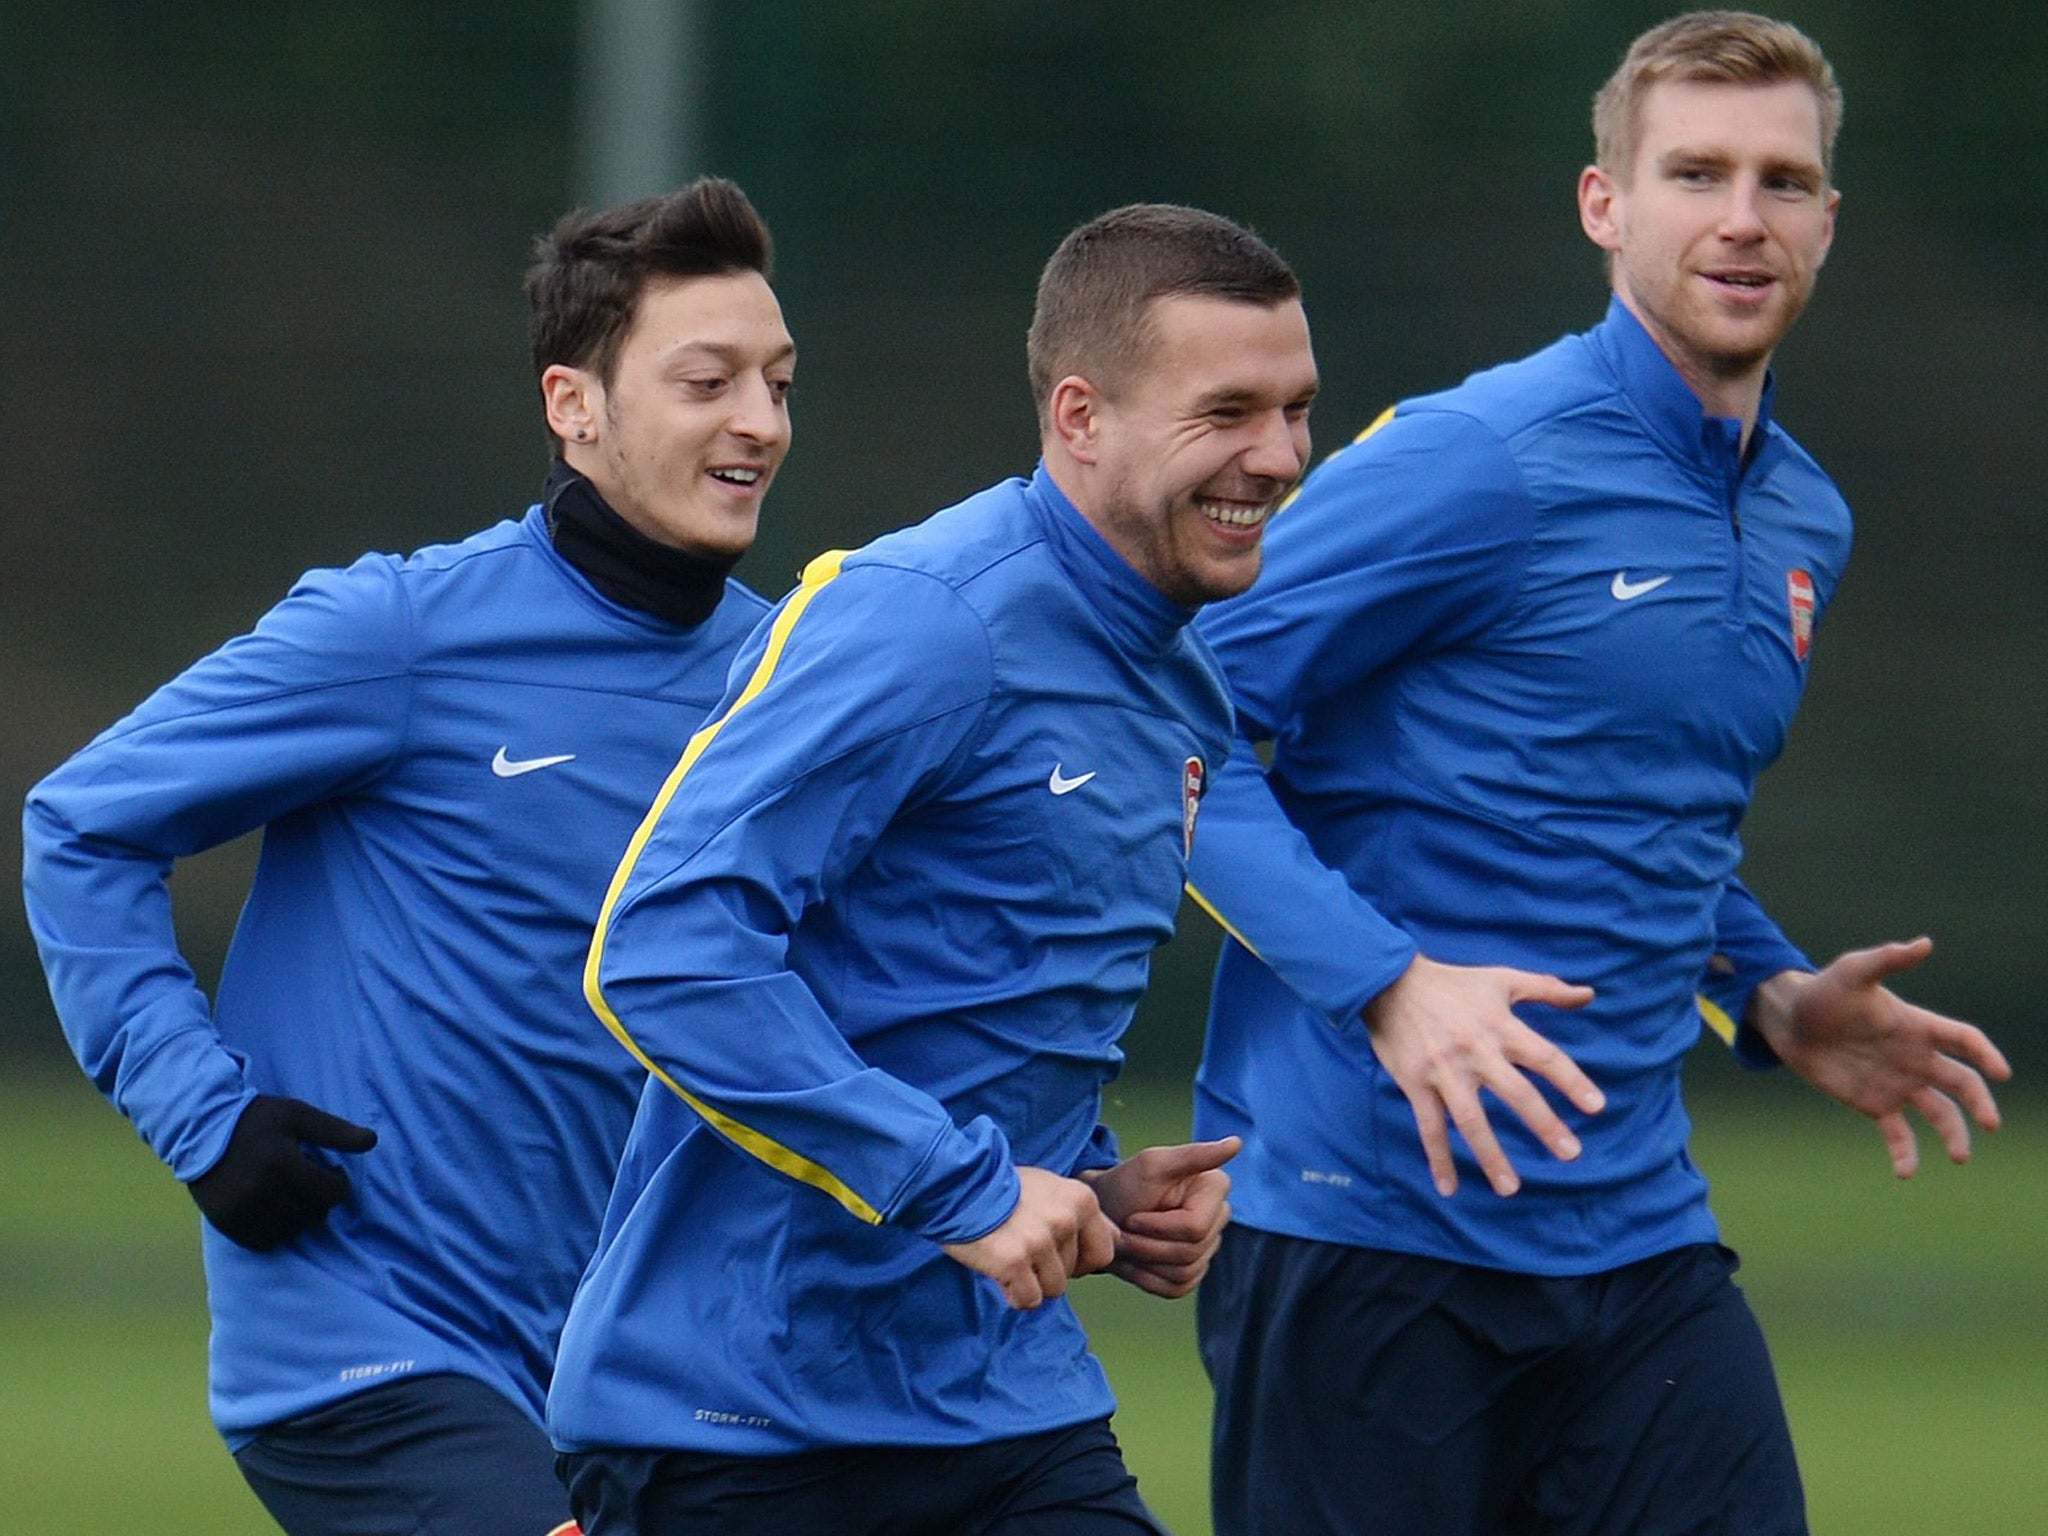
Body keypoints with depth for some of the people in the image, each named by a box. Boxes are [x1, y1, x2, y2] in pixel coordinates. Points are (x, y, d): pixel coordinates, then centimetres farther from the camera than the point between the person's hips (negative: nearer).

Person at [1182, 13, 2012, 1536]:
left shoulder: (1804, 524, 14)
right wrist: (1388, 985, -21)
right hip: (1366, 1225, -6)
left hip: (1638, 1235, 6)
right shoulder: (1477, 459, -10)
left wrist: (1771, 997, 12)